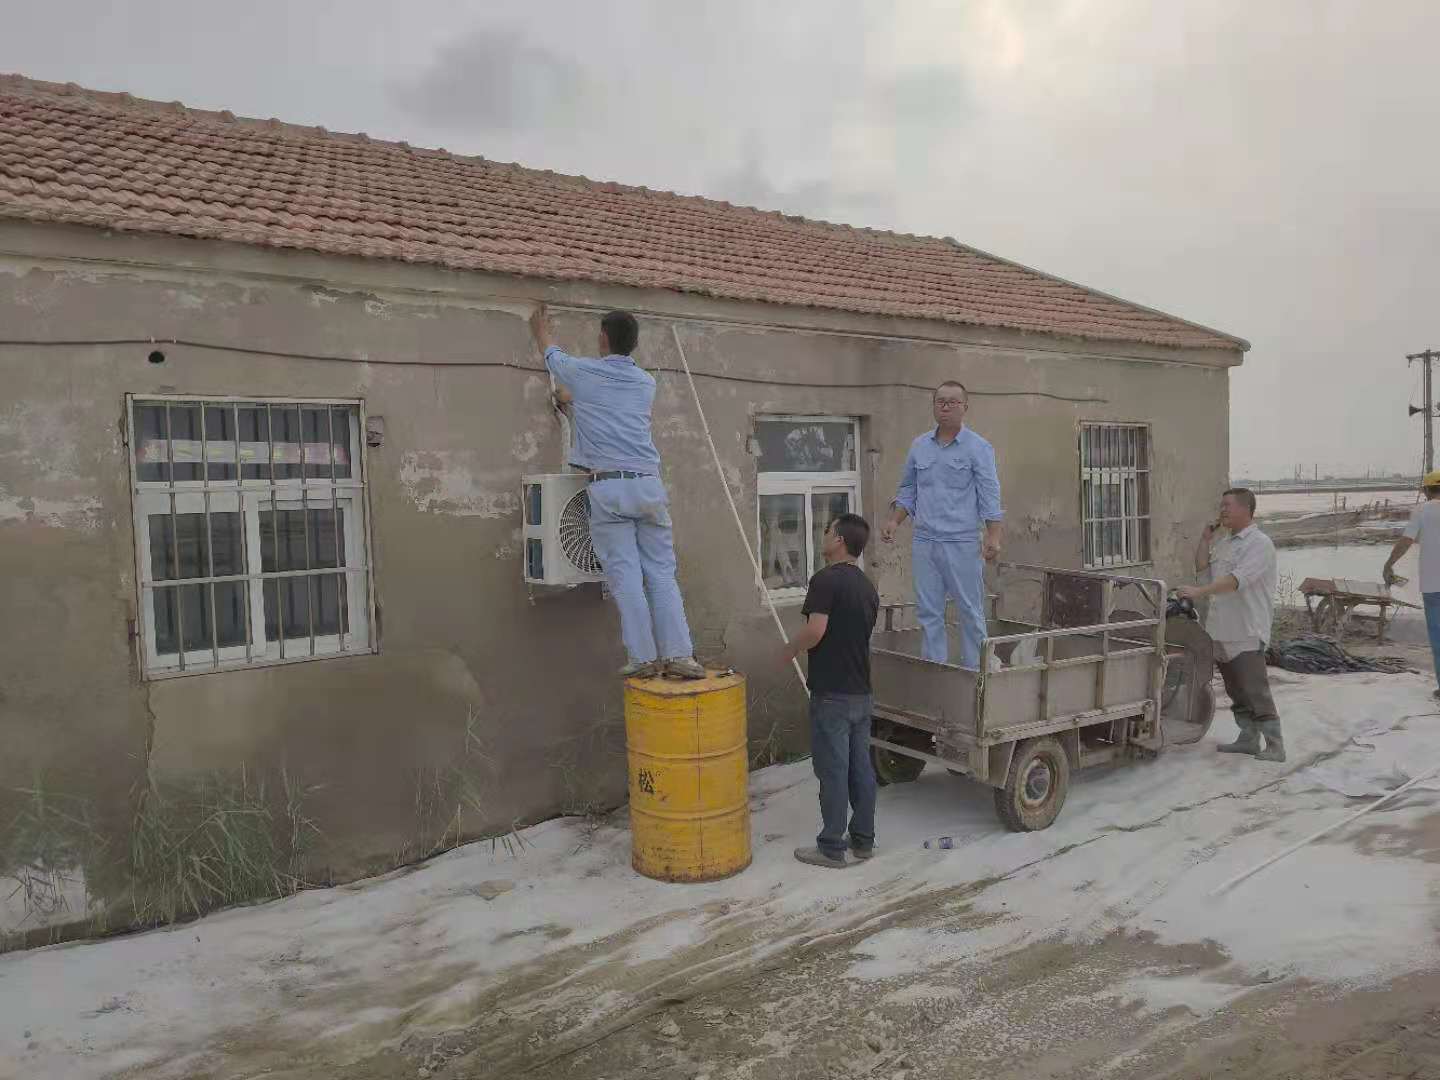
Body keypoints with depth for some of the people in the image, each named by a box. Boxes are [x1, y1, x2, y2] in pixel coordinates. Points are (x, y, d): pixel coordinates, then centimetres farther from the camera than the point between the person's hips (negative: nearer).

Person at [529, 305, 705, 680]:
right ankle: (679, 654, -1)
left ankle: (644, 658, -2)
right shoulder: (646, 382, 17)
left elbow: (550, 351, 29)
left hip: (608, 486, -3)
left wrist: (540, 325, 51)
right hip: (648, 483, 3)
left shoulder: (583, 373, 6)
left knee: (625, 576, -2)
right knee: (662, 573, 3)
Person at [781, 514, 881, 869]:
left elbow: (816, 630, -26)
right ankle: (863, 840, 22)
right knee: (861, 767, 13)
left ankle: (831, 848, 9)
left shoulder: (826, 580, -15)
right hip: (861, 693, 8)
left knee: (833, 770, 0)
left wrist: (789, 651, -8)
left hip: (831, 695, -8)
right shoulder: (868, 587, 11)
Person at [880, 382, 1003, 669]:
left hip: (963, 544, -4)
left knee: (970, 612, 3)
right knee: (928, 612, 8)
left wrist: (993, 537, -17)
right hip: (924, 543, 4)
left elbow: (989, 496, -7)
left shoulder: (978, 448, -3)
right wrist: (894, 521, 2)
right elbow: (907, 491, 17)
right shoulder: (919, 446, 10)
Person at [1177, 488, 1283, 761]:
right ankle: (1248, 739, 25)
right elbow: (1201, 567, 20)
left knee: (1256, 693, -5)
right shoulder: (1224, 543, 15)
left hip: (1247, 635, -8)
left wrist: (1199, 591, -30)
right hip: (1222, 632, 8)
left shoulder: (1259, 543, -11)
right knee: (1237, 692, 15)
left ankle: (1275, 746, 3)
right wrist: (1206, 539, 9)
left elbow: (1237, 579, -24)